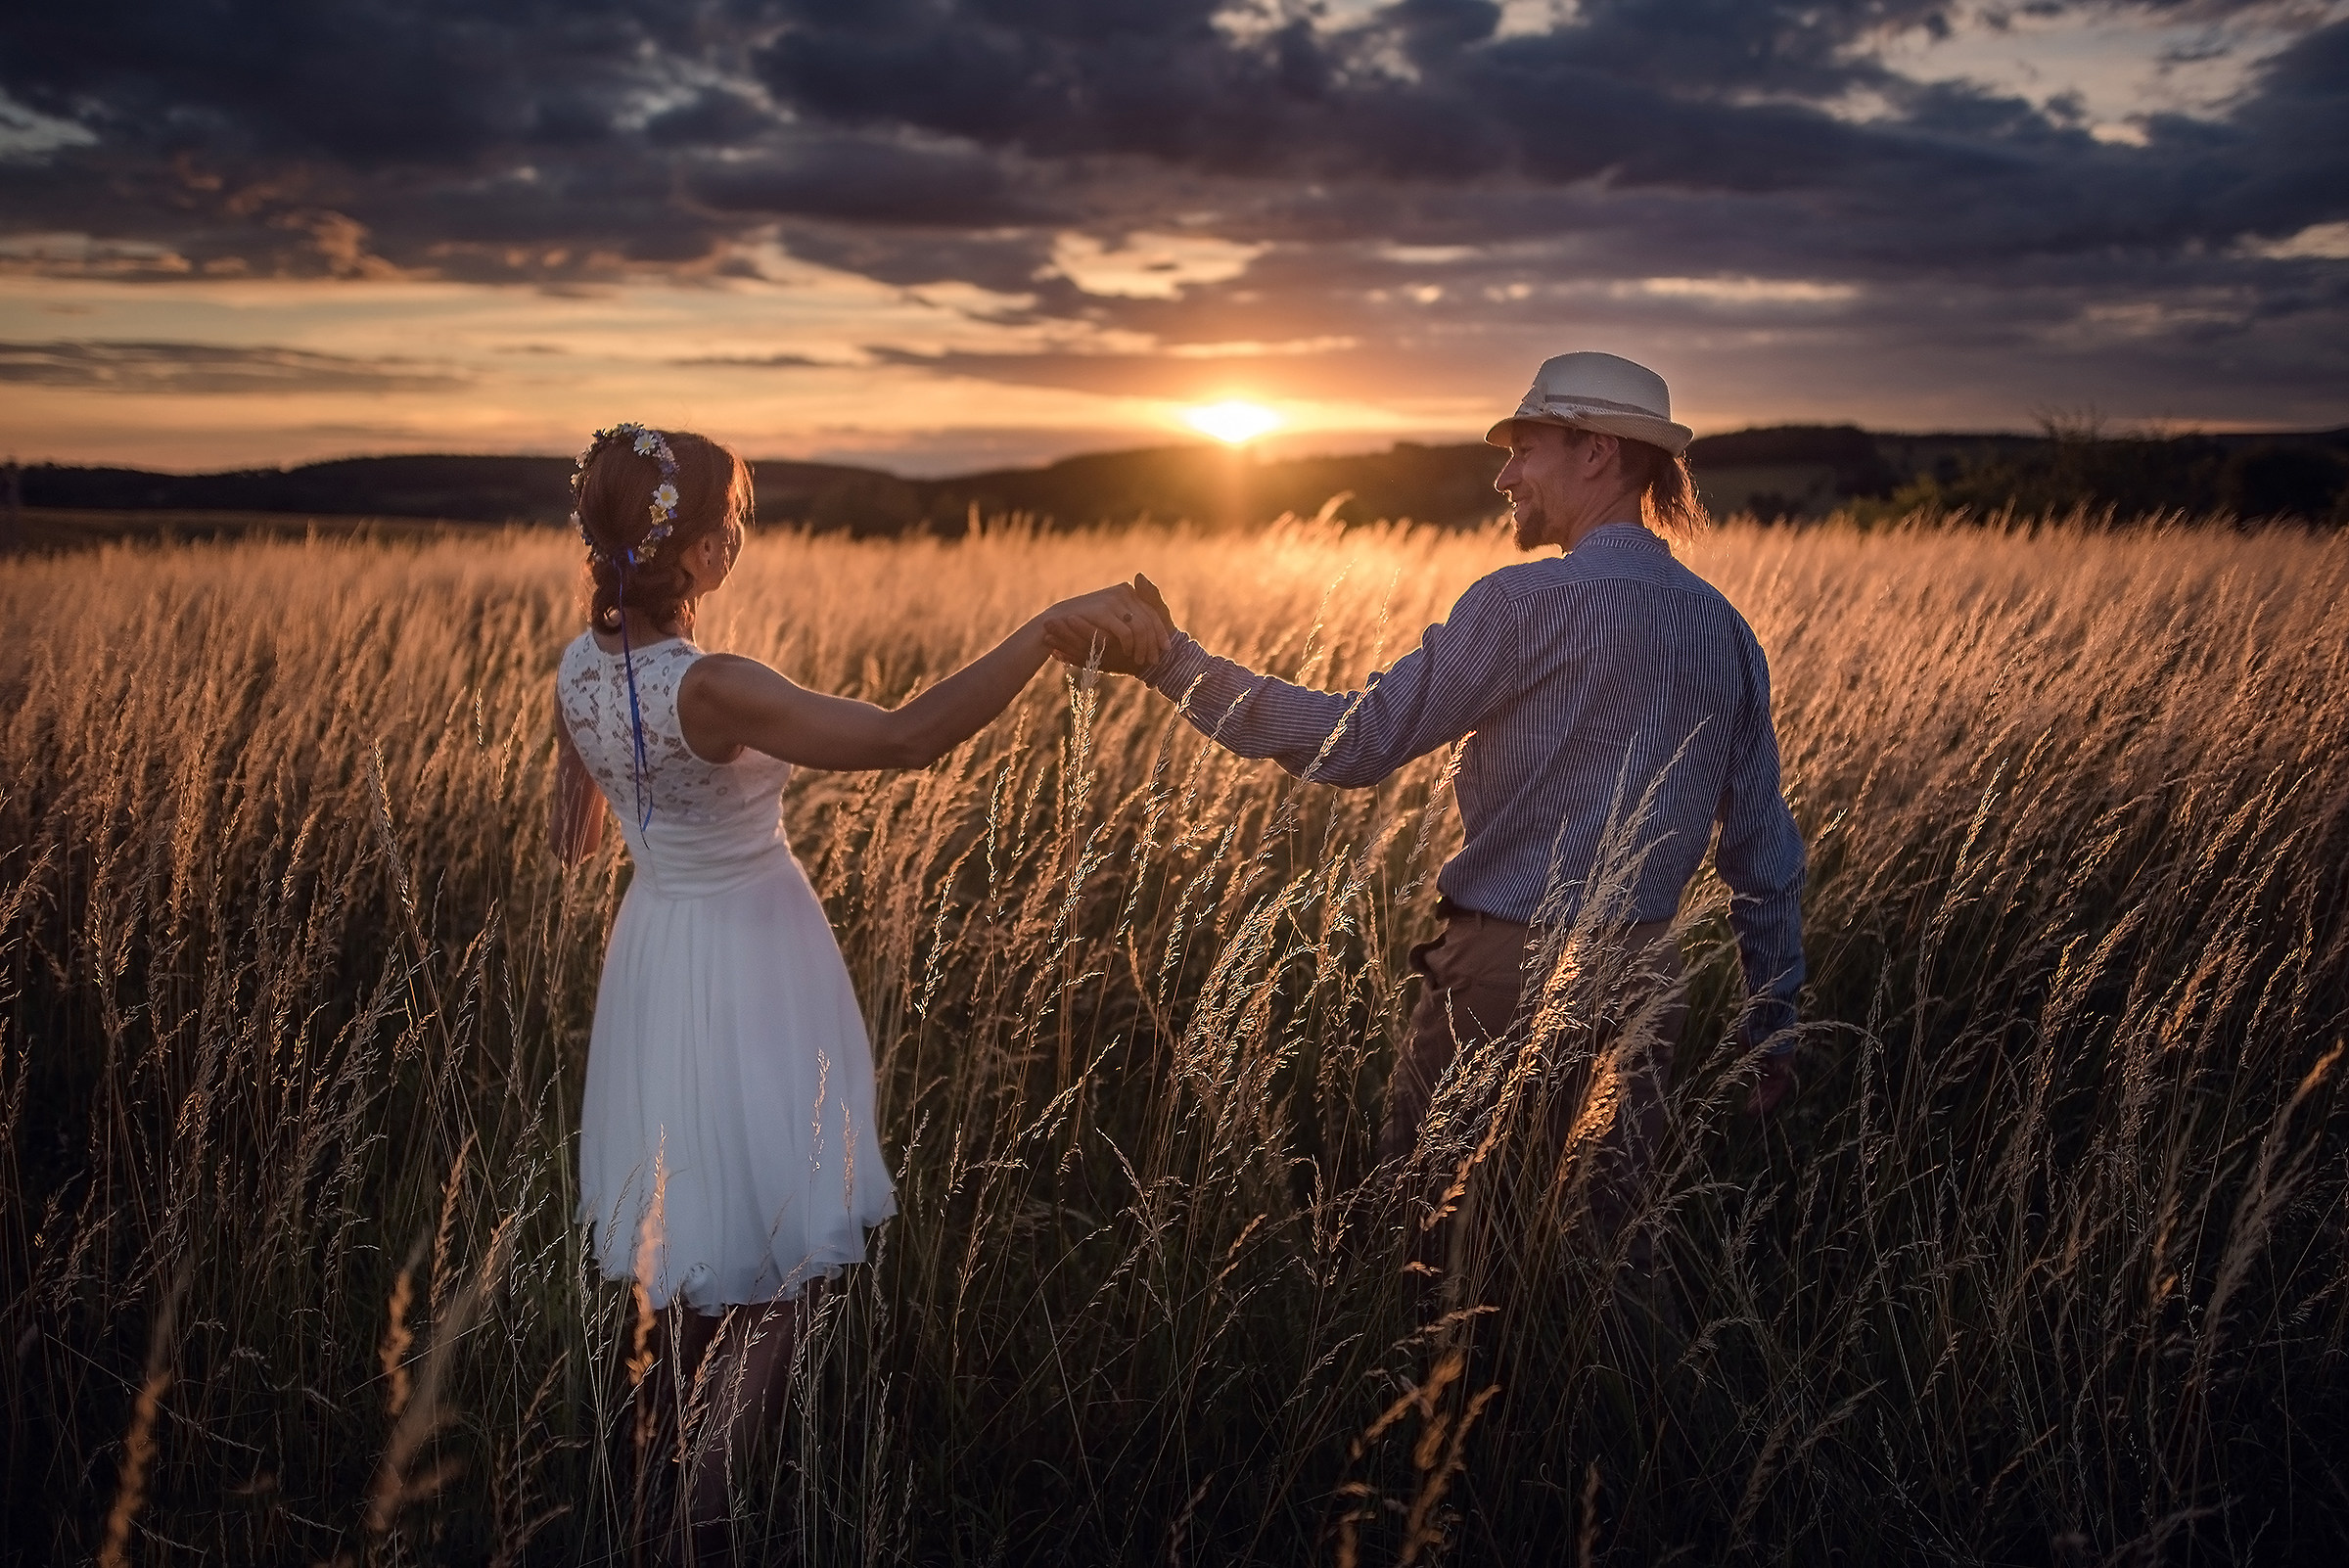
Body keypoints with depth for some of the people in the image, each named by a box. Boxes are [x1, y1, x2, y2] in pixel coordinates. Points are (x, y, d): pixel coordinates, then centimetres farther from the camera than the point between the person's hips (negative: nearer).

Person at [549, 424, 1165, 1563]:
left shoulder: (581, 671, -5)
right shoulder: (706, 691, -30)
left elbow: (572, 838, 10)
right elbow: (910, 739, -40)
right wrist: (1051, 627, -38)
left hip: (658, 947, 9)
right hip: (744, 967, -8)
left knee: (685, 1234, 27)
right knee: (761, 1263, 8)